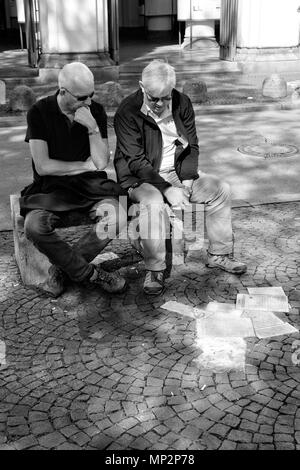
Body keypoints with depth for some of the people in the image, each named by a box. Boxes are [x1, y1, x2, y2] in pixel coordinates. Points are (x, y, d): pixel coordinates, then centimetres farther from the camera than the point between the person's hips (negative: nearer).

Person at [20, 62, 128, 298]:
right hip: (51, 187, -2)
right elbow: (43, 166, -11)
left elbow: (102, 162, -6)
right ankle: (92, 274, -14)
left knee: (117, 217, -28)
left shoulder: (96, 111, 1)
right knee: (34, 226, -32)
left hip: (91, 185, 2)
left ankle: (62, 268, -9)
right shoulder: (40, 112, -6)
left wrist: (93, 127, -19)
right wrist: (85, 165, -6)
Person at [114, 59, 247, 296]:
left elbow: (192, 147, 4)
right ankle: (154, 270, -25)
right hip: (140, 178, -5)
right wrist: (167, 189, -28)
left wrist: (186, 181, -12)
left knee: (221, 189, -8)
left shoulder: (182, 103, -2)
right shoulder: (128, 112, -17)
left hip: (177, 172, 5)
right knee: (154, 203, -36)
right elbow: (136, 161, -21)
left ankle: (219, 254, 3)